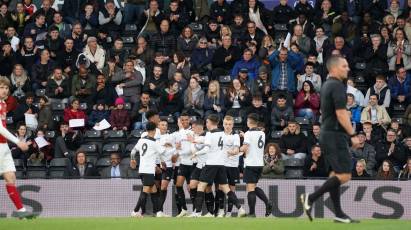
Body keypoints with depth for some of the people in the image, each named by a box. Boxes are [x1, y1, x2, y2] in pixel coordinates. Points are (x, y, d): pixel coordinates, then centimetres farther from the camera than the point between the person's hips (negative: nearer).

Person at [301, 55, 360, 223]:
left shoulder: (327, 85, 15)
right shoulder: (337, 86, -15)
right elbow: (341, 114, -21)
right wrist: (353, 135, -18)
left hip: (327, 134, 10)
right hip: (335, 135, -10)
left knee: (336, 174, 9)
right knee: (344, 175, -10)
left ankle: (339, 214, 9)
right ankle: (311, 198, -11)